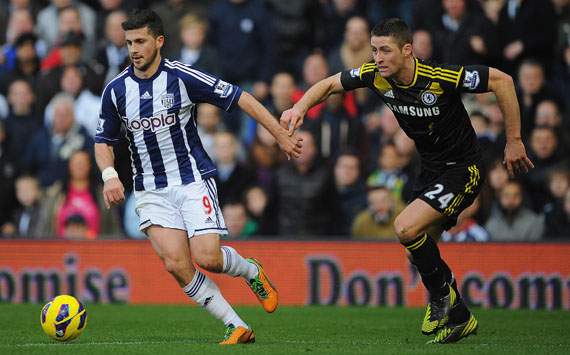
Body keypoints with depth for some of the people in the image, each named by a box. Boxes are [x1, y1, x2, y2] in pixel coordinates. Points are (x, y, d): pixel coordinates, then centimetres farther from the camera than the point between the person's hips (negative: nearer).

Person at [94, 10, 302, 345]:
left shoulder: (182, 77, -11)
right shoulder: (116, 90, -1)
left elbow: (239, 97, -7)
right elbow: (104, 141, 11)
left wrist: (282, 135, -8)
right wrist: (109, 175, -9)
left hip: (193, 180, -3)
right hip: (151, 190, 3)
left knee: (208, 258, -16)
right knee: (176, 264, -14)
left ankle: (252, 270, 20)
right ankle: (237, 328, -3)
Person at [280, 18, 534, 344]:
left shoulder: (441, 78, -28)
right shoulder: (376, 75, -10)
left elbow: (502, 80, -20)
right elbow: (329, 85, 6)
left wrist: (514, 141, -15)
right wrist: (301, 107, -14)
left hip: (462, 169, -8)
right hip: (430, 170, 8)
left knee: (406, 228, -22)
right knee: (421, 250, 10)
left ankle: (442, 292, 2)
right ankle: (459, 318, 29)